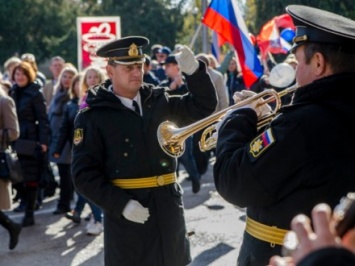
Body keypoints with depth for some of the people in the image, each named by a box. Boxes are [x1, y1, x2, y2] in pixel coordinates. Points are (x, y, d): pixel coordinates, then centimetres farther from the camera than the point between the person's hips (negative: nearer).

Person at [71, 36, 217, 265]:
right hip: (126, 214, -4)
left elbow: (204, 106, 8)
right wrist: (121, 204, -19)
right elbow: (84, 174, -9)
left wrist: (193, 71, -10)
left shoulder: (158, 101, 8)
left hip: (168, 207, 4)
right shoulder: (92, 116, -5)